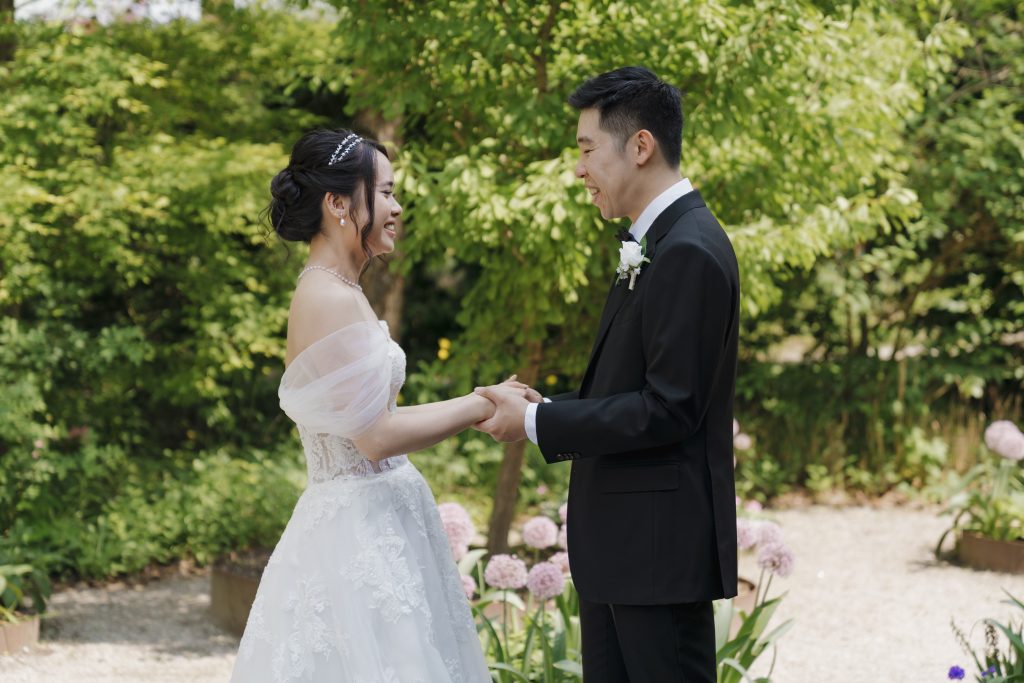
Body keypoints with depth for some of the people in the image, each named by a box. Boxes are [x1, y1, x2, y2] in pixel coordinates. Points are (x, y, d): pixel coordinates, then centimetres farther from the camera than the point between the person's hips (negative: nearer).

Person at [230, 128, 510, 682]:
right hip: (359, 537, -9)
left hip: (372, 528, 9)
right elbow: (377, 437, -20)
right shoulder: (330, 301, -17)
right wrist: (480, 407, -11)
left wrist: (477, 406, 12)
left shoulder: (337, 293, 13)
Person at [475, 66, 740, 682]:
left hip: (661, 546, -10)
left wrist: (536, 423, -15)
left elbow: (668, 409, -21)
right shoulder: (661, 243, 15)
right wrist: (542, 411, 5)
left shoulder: (690, 252, -17)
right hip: (622, 542, 10)